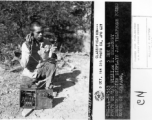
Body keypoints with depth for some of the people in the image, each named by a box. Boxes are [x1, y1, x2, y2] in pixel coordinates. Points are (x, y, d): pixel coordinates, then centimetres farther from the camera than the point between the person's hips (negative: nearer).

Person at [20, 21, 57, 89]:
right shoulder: (26, 45, -14)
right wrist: (28, 48, -30)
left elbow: (49, 61, -11)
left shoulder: (47, 44, -8)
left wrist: (51, 53, -32)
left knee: (52, 63, -26)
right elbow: (23, 65, -21)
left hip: (41, 72, 1)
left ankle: (48, 87, -11)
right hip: (29, 74, -1)